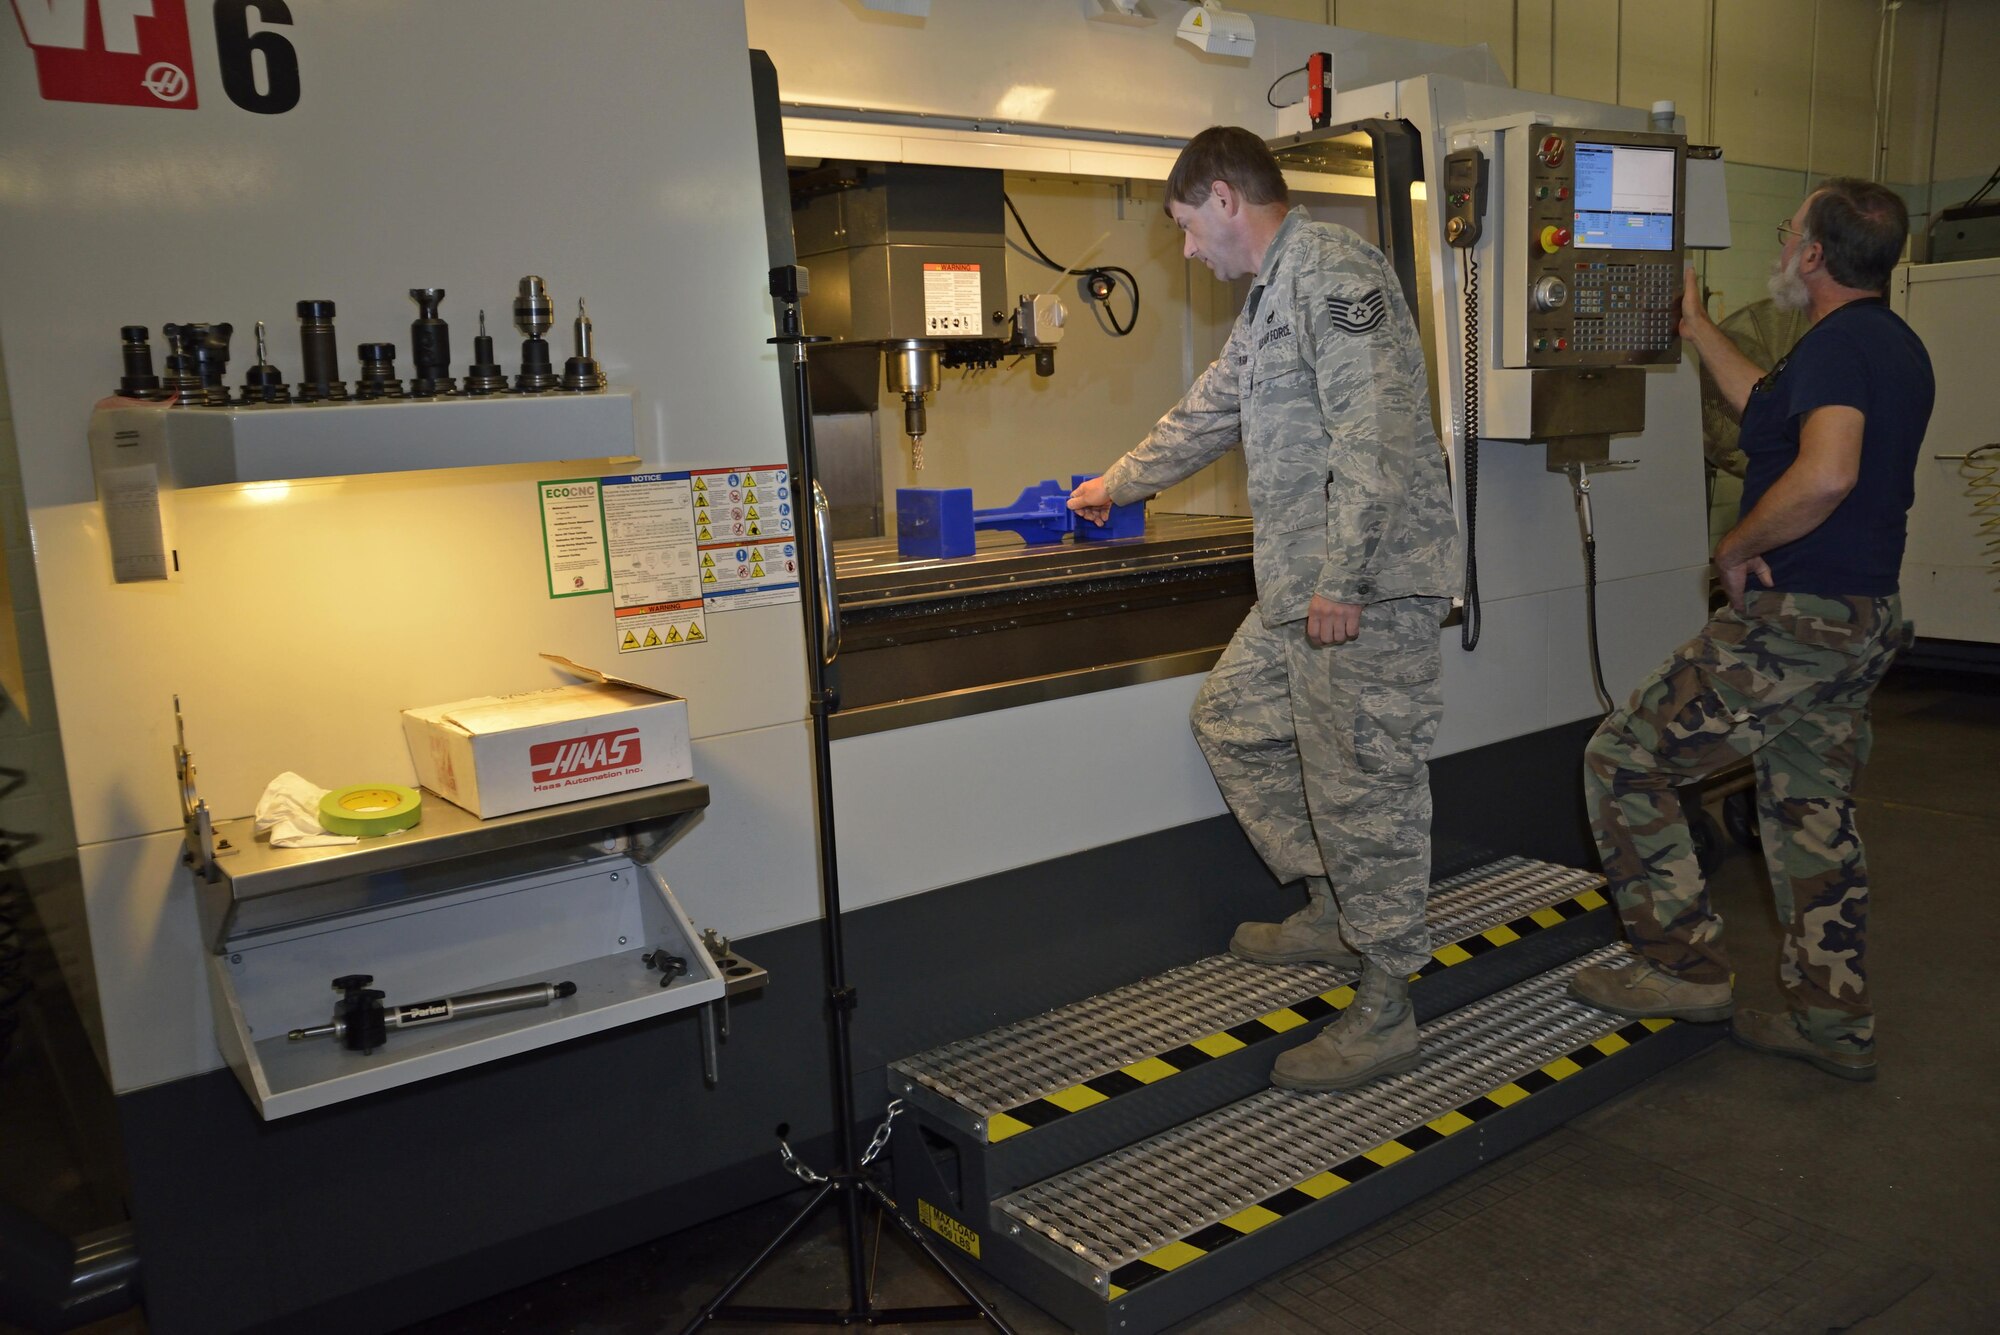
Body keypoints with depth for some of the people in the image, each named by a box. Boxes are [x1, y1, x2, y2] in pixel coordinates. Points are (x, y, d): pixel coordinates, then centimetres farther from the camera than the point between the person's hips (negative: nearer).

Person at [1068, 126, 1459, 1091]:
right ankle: (1333, 909, 30)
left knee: (1363, 782, -5)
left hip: (1367, 586, -11)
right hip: (1300, 588, 11)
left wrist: (1343, 580, -24)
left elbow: (1372, 434, -22)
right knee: (1231, 721, 18)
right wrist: (1116, 485, 44)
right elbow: (1204, 417, 34)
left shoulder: (1332, 271, -12)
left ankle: (1385, 1011, 8)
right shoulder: (1269, 298, 22)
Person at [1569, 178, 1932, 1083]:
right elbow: (1774, 412, 31)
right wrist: (1697, 329, 37)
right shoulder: (1895, 346, 16)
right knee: (1814, 813, 16)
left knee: (1623, 760, -2)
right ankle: (1832, 1022, 24)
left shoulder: (1838, 342, -16)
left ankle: (1683, 968, 5)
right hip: (1864, 619, 10)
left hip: (1796, 622, -10)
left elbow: (1825, 472, -33)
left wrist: (1737, 547, -18)